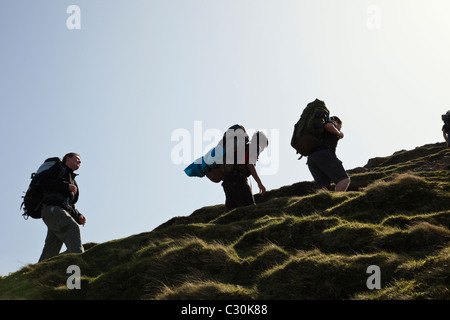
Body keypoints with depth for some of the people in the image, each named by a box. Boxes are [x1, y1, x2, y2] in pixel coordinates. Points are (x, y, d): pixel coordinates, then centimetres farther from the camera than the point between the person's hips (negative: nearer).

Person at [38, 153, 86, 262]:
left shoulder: (72, 181, 37)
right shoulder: (59, 169, 16)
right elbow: (45, 183, -3)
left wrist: (78, 216, 13)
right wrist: (67, 186, -6)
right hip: (52, 208, -8)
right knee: (73, 228, -32)